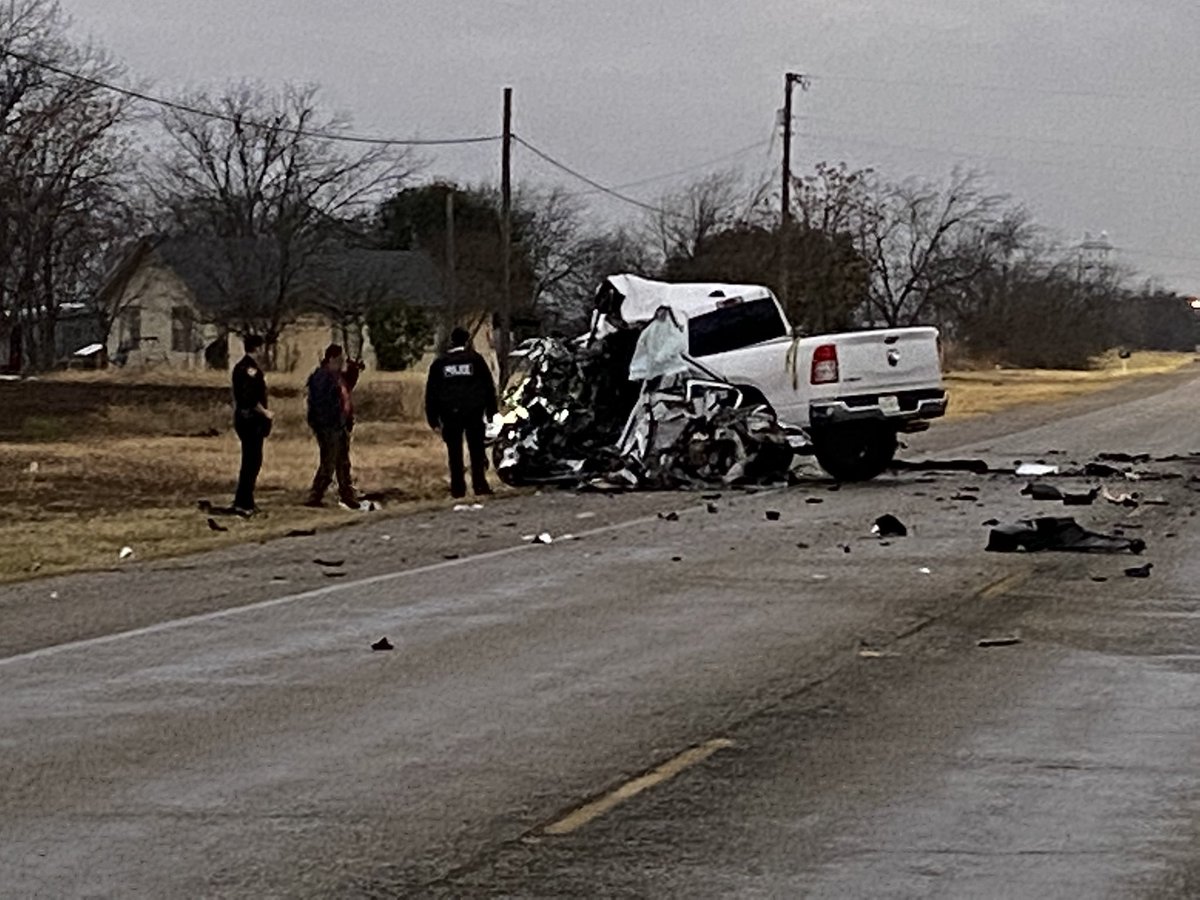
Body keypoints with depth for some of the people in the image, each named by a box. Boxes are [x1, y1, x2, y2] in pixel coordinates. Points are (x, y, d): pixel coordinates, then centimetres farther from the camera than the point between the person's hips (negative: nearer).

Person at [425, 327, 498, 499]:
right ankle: (480, 485, -2)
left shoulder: (439, 363, 7)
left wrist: (433, 419, 10)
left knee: (455, 452, 4)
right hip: (474, 412, -1)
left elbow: (431, 393, 7)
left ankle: (458, 488, 1)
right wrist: (491, 412, 9)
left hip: (450, 413, 1)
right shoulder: (475, 359, 3)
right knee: (477, 449, 4)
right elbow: (489, 386, 3)